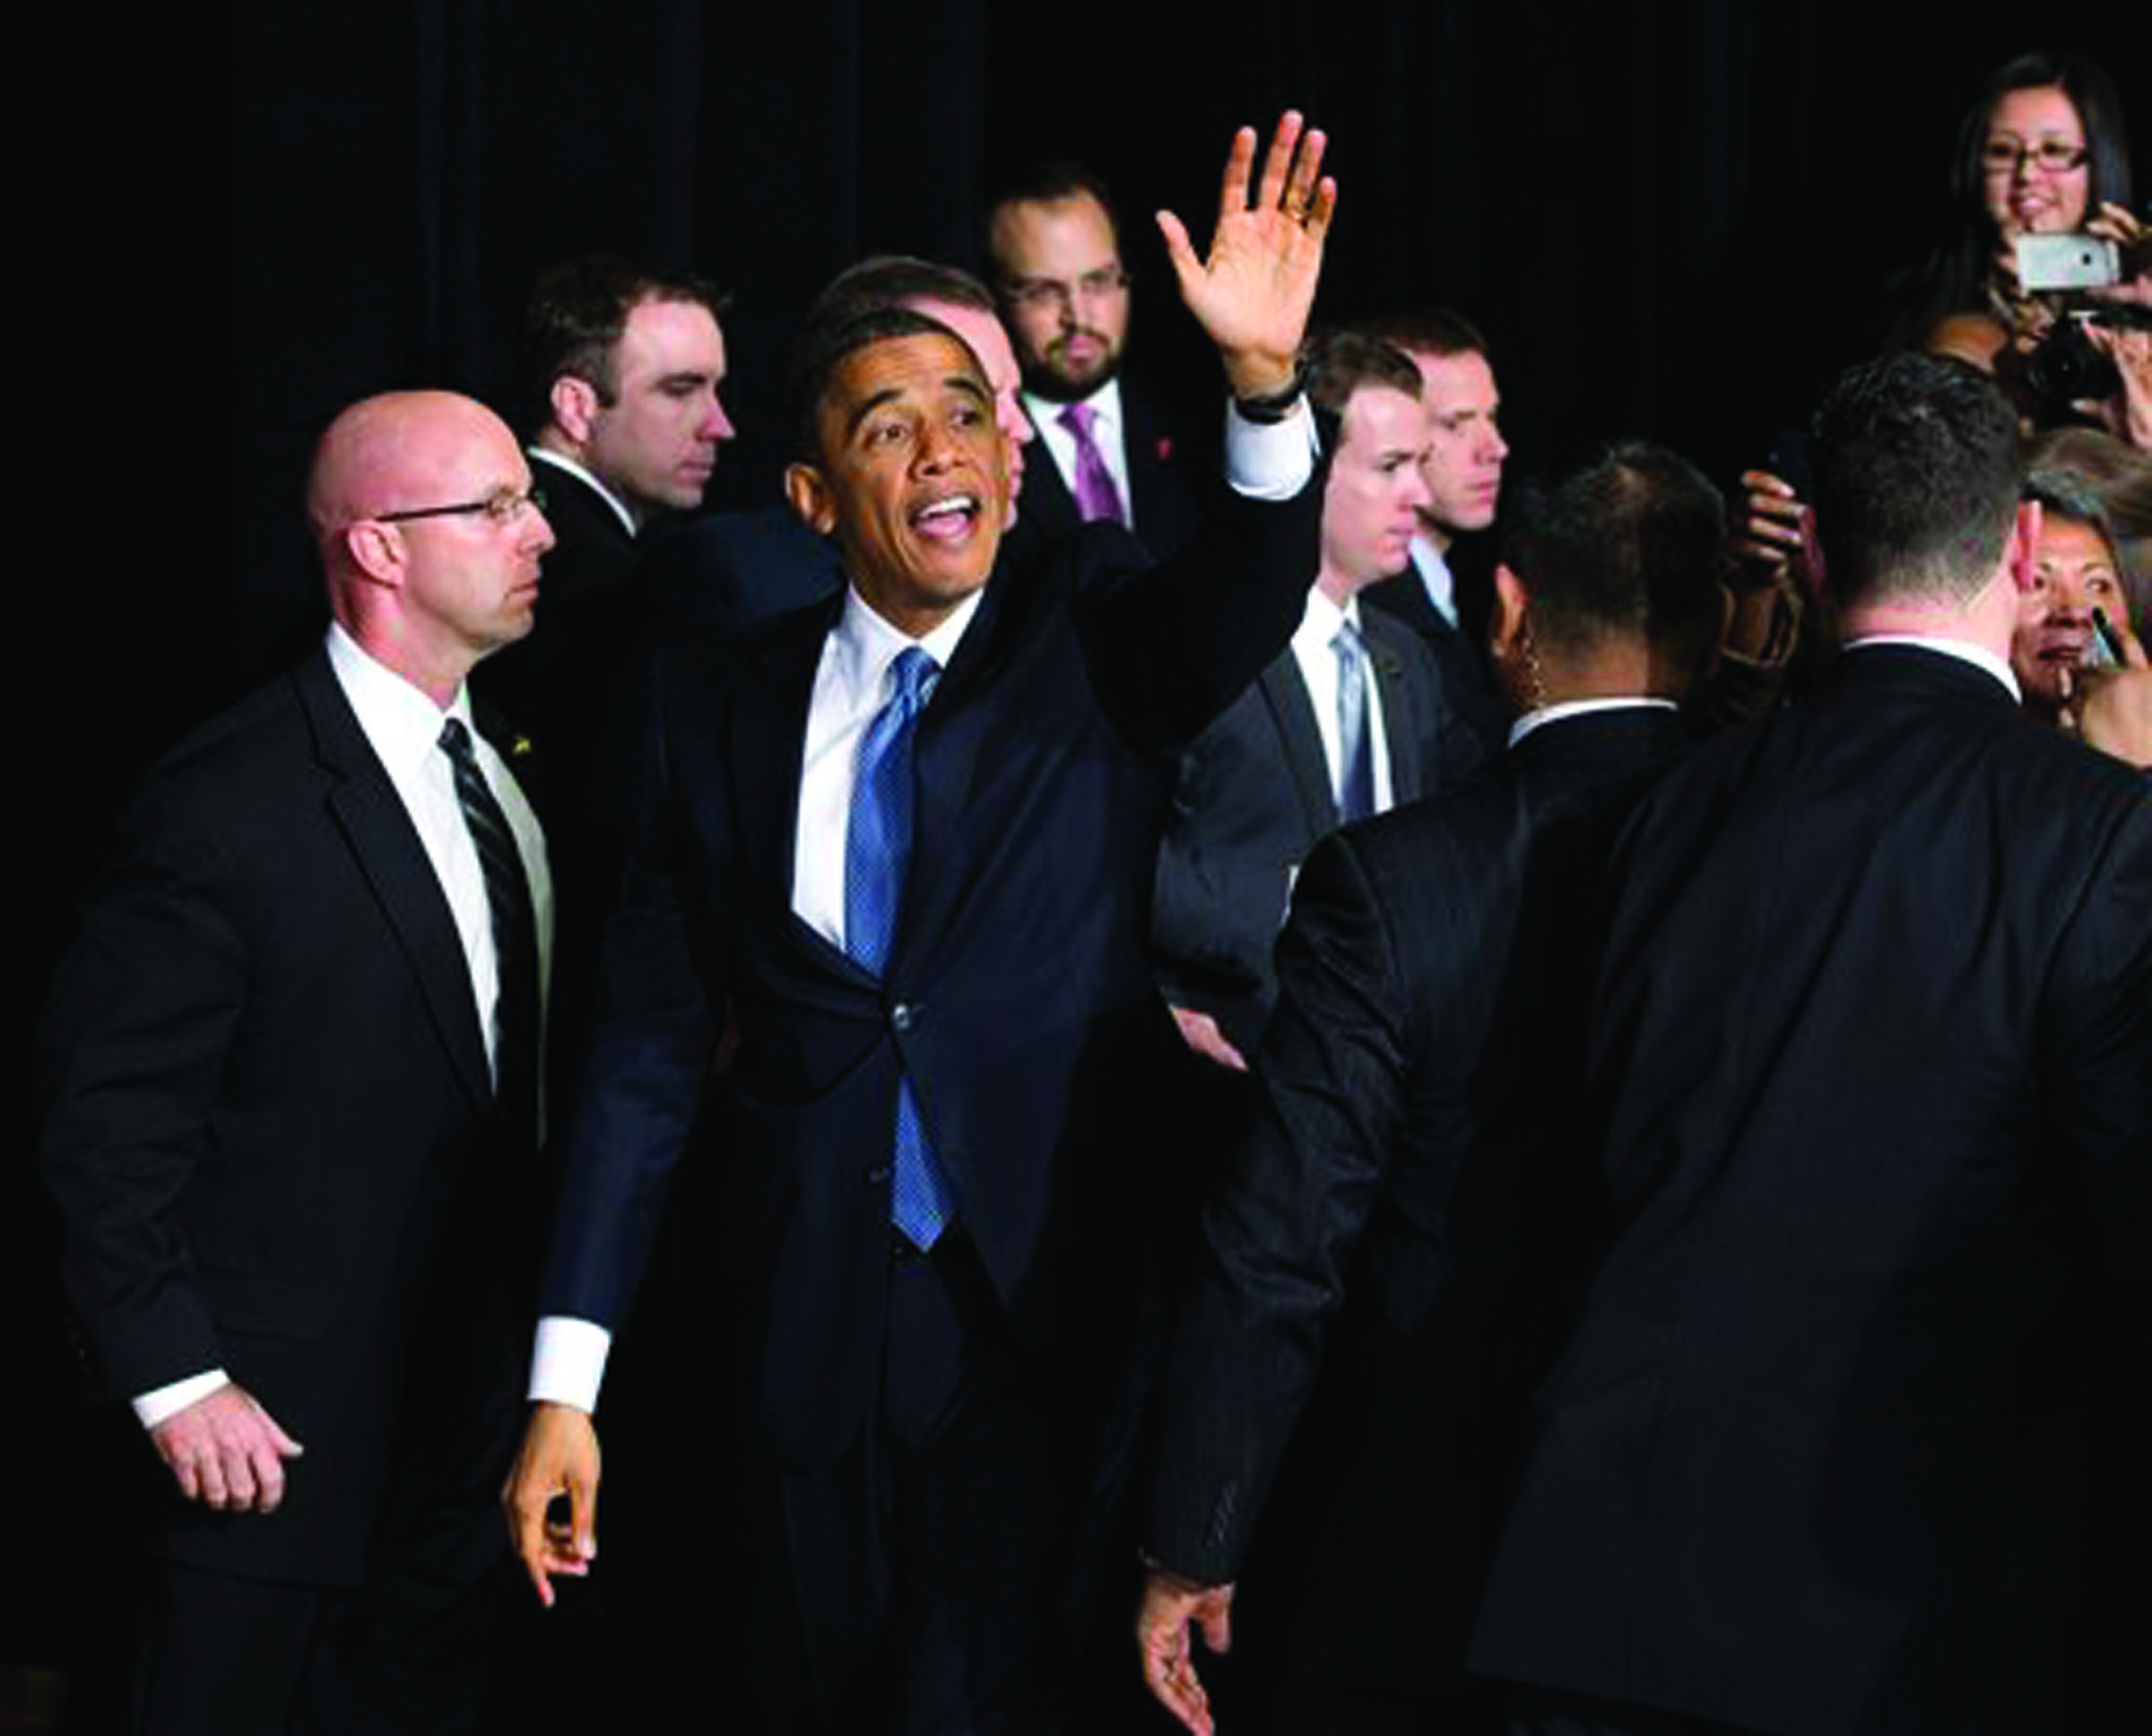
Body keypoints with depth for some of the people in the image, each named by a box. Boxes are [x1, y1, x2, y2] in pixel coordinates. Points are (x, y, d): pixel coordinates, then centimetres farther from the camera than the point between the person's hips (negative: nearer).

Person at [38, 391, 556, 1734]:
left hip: (477, 1412, 7)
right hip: (286, 1438, -7)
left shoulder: (505, 768, 6)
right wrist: (176, 1383, -16)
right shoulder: (230, 811, -17)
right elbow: (111, 1113, -15)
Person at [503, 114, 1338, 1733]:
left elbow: (1245, 601, -21)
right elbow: (648, 1048, 3)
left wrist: (1268, 381, -41)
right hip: (804, 1336, 2)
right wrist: (565, 1379, -3)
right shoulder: (721, 703, 5)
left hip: (1048, 1314, -2)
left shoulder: (1093, 641, 2)